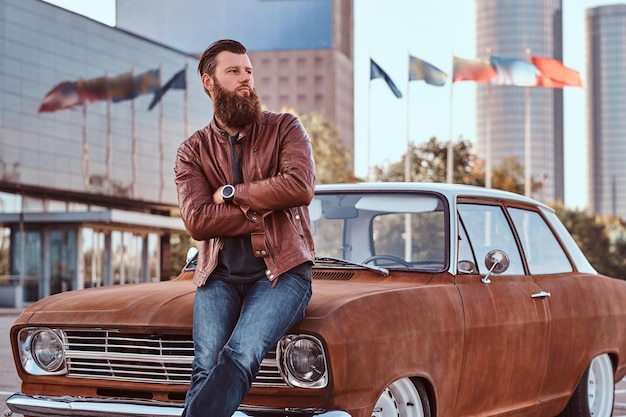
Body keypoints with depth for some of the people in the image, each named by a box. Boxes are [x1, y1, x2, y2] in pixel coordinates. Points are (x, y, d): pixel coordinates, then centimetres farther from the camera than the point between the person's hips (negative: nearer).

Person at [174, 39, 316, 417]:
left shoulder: (284, 129, 7)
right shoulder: (193, 151, 11)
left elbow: (301, 187, -12)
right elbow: (197, 221, -4)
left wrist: (231, 193, -4)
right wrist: (264, 211, -8)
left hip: (282, 270, -2)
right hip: (219, 274, 2)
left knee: (241, 355, -27)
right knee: (207, 367, -20)